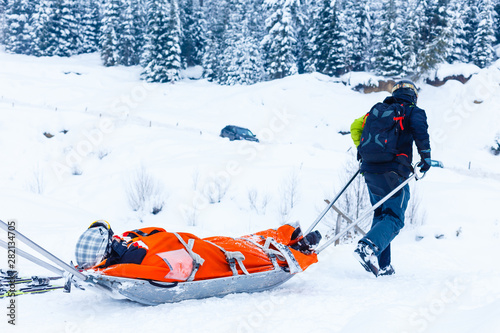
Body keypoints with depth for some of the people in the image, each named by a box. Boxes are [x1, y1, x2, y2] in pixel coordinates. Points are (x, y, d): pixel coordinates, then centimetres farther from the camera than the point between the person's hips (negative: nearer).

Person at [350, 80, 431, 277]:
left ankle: (381, 266, 11)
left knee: (381, 214, 16)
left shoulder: (377, 110, 18)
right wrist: (426, 158, -3)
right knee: (394, 218, -5)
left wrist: (361, 149, 30)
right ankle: (368, 247, -31)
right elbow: (421, 133, -13)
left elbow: (356, 126, 18)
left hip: (370, 170, 6)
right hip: (393, 173, -6)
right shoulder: (413, 112, 4)